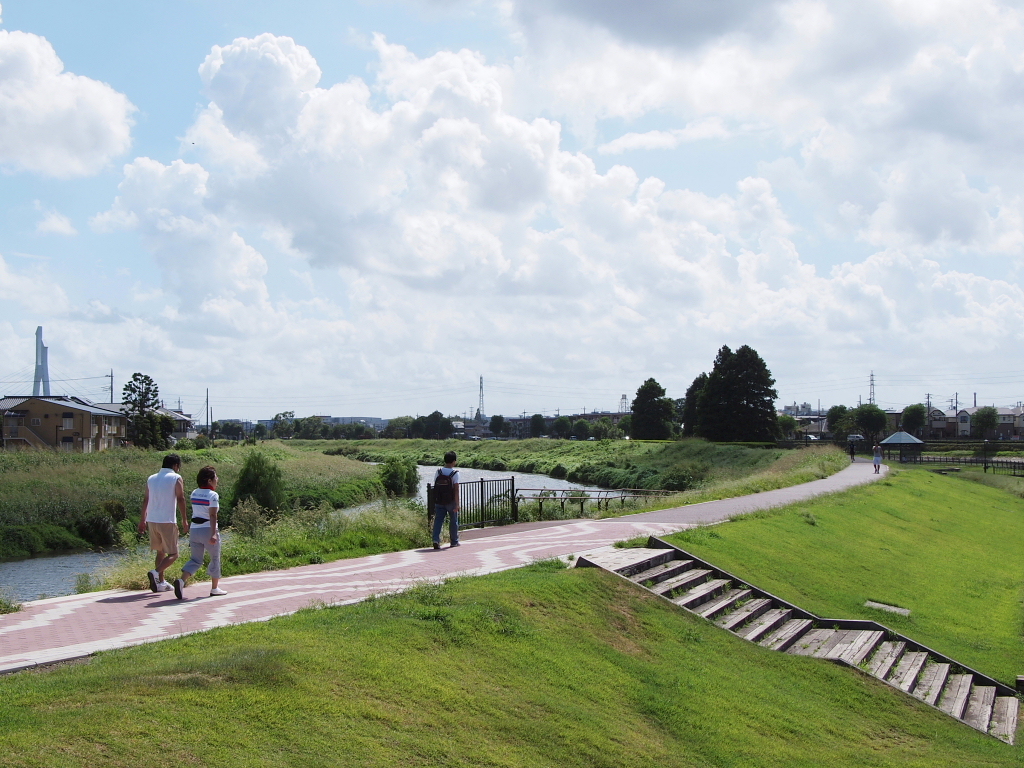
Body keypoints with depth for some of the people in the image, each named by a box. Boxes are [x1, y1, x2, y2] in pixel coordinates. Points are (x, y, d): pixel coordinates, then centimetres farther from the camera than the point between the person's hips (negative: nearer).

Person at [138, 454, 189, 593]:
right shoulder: (176, 478, -3)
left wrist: (143, 520, 24)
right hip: (167, 521, -6)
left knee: (160, 551, 19)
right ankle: (156, 572, -25)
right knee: (173, 554, -1)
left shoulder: (151, 479, 13)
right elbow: (180, 499, -8)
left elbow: (146, 500, 17)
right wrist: (184, 520, -3)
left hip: (152, 521, 6)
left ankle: (161, 582, 19)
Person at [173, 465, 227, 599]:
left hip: (194, 529, 6)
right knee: (215, 559, 12)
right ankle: (215, 588, 20)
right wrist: (213, 534, -25)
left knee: (196, 560, 8)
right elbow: (213, 515, -21)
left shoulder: (194, 493, 9)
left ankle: (181, 581, -17)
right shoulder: (213, 495, -12)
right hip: (208, 530, -6)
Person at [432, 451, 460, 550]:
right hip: (451, 501, -3)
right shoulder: (455, 473, -11)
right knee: (453, 521, 12)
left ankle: (436, 540, -14)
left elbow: (435, 487, 6)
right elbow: (456, 489, -15)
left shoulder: (438, 472, 2)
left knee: (438, 520, 2)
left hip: (439, 501, 3)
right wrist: (457, 504, -14)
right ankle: (454, 542, 20)